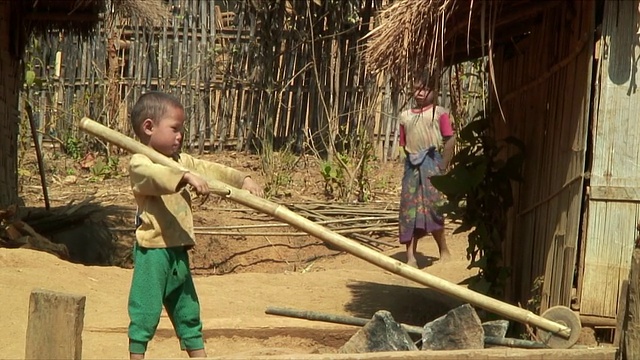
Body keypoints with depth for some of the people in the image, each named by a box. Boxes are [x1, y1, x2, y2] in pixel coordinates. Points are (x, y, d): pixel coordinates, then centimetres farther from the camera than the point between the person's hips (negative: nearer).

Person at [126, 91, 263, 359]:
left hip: (178, 250, 8)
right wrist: (186, 177, -47)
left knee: (188, 312, 16)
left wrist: (243, 179, -4)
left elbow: (211, 170, 10)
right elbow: (156, 176, -33)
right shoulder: (139, 163, -11)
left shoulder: (181, 161, 15)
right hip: (153, 250, -8)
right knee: (145, 311, -4)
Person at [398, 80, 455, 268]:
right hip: (412, 164, 5)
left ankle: (444, 251, 5)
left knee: (431, 206, -10)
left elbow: (450, 140, -4)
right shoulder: (405, 115, 16)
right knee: (409, 208, -1)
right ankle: (410, 256, -1)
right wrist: (412, 159, 8)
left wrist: (442, 167, -9)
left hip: (431, 162, -4)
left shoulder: (440, 112, 2)